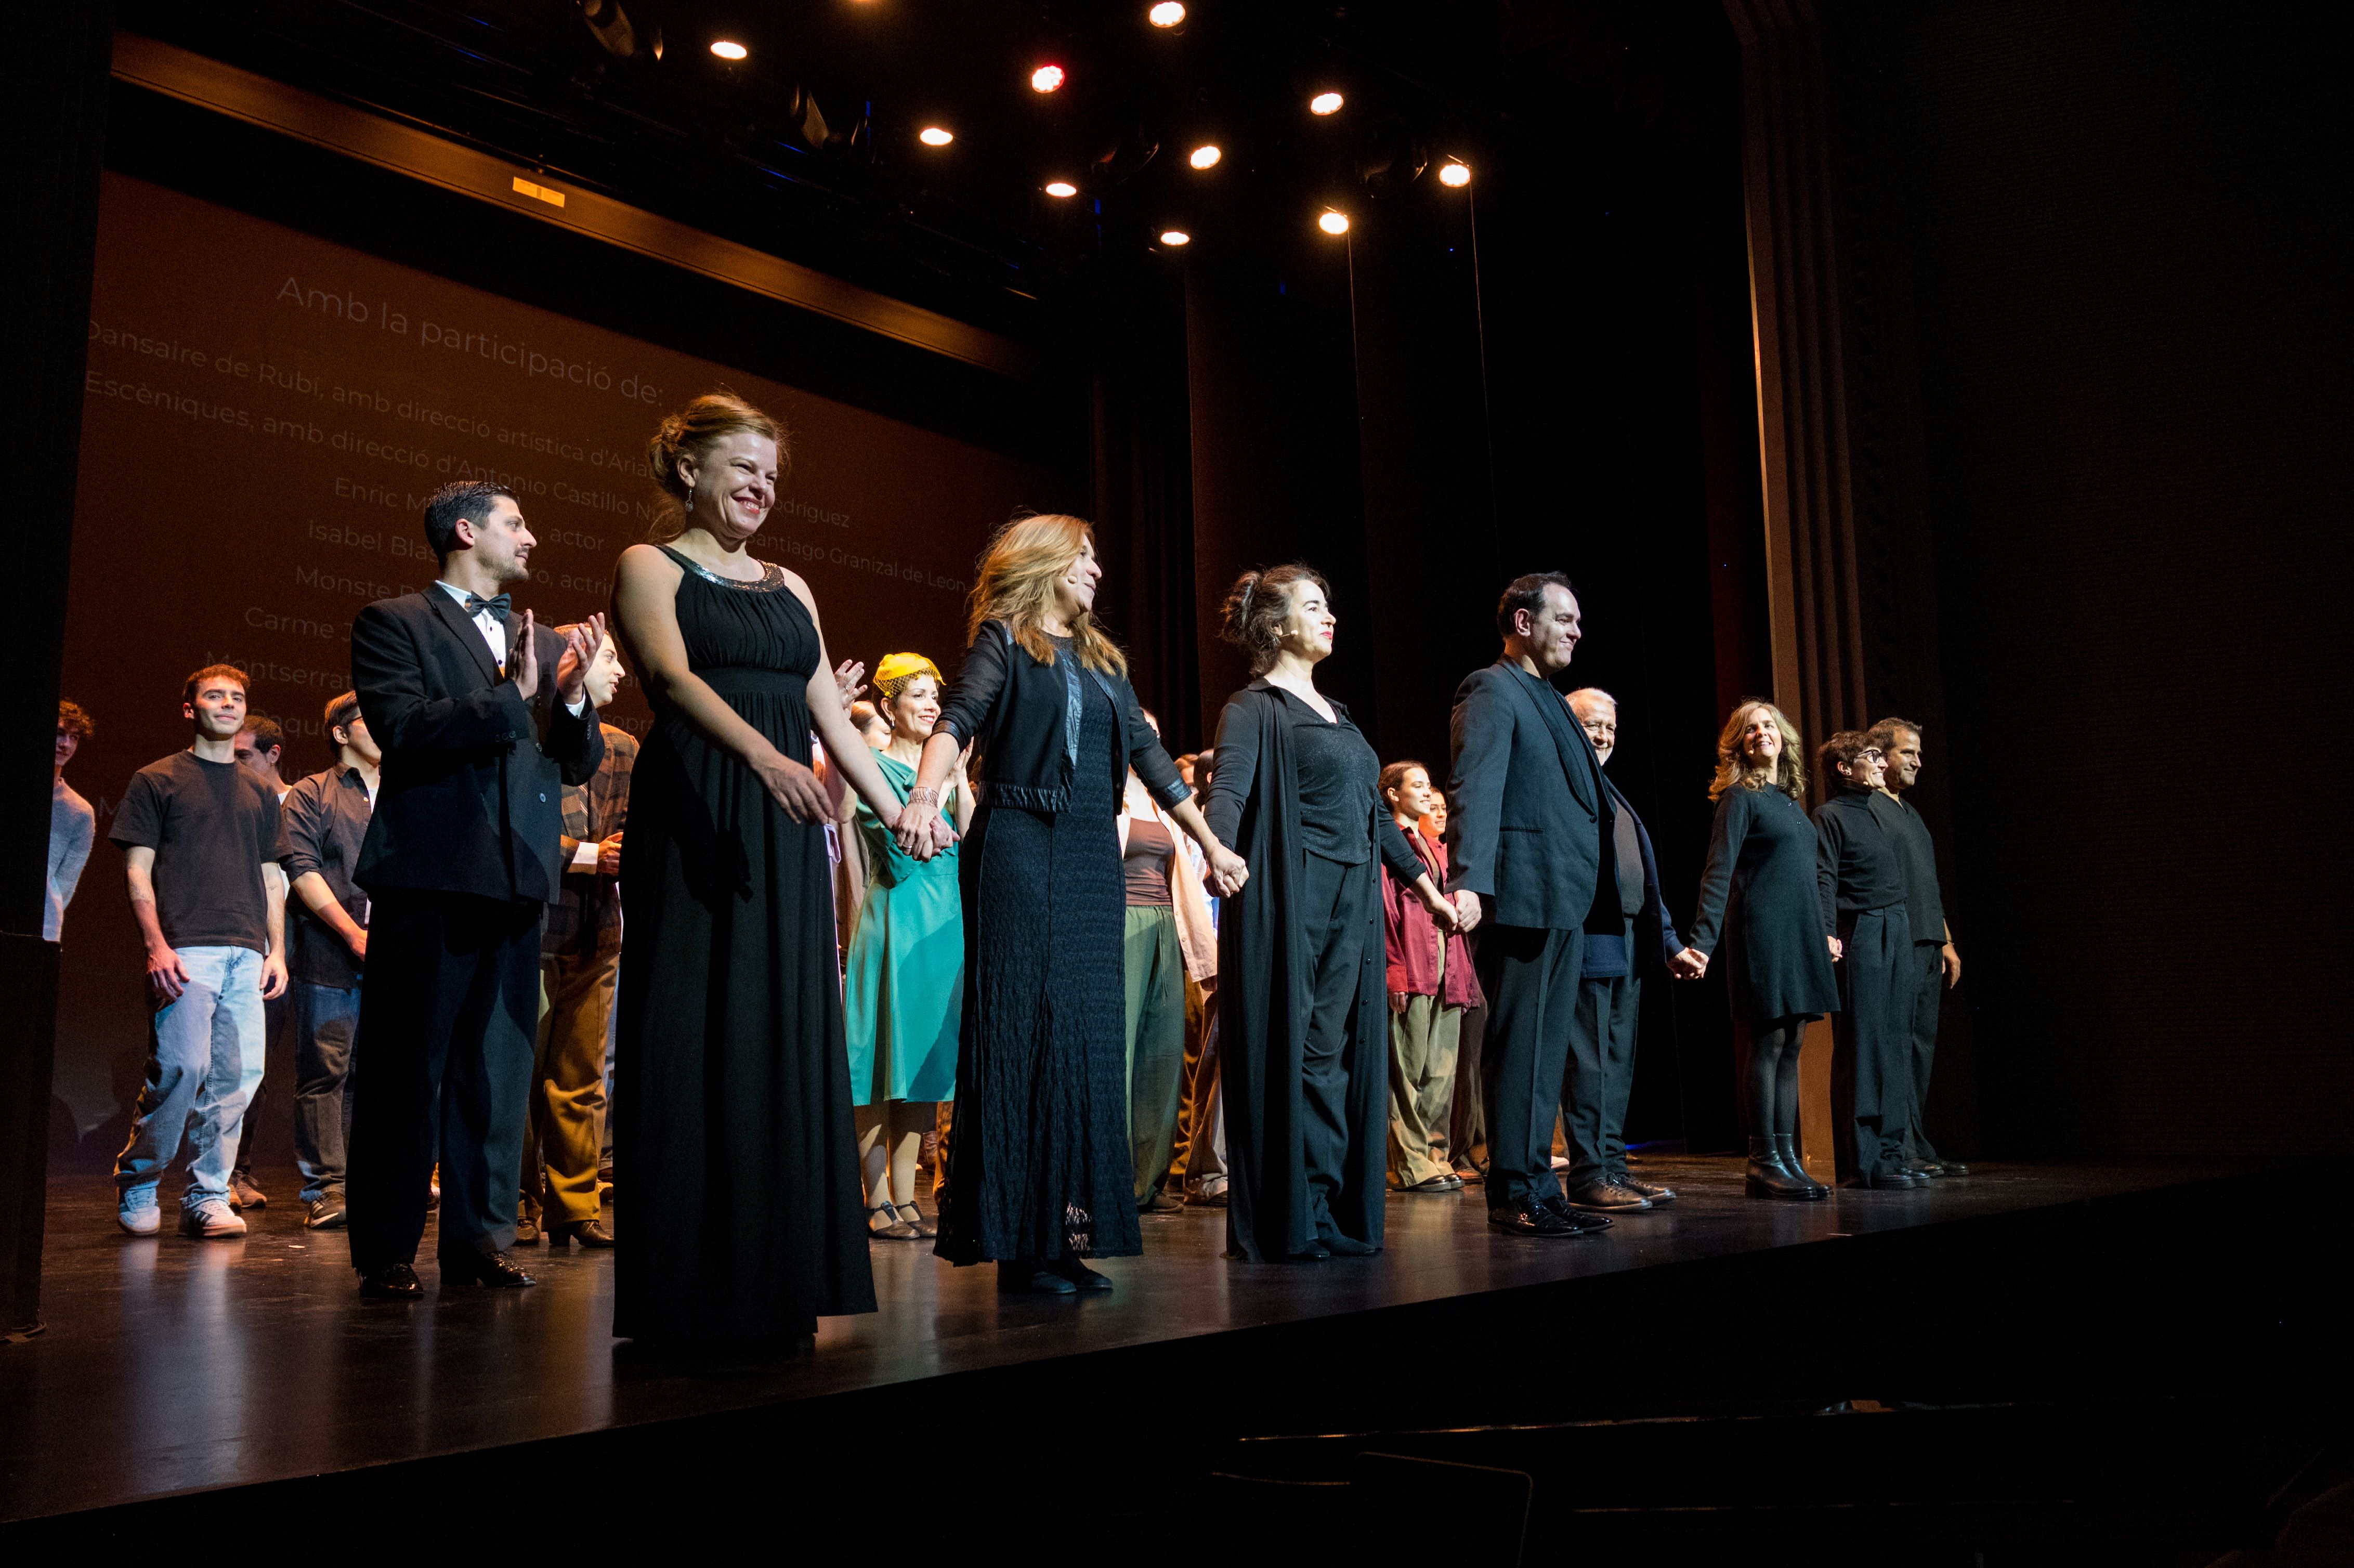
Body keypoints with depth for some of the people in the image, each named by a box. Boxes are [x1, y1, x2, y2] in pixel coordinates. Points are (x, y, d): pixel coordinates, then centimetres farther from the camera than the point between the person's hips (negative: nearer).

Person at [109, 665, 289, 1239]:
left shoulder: (259, 794, 22)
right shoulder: (158, 780, 8)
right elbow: (137, 871, 2)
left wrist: (277, 950, 10)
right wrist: (156, 946, -10)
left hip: (247, 954, 5)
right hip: (186, 951, -4)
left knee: (237, 1075, -2)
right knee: (183, 1067, -14)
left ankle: (207, 1197, 6)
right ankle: (136, 1184, 6)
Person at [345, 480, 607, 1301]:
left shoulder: (549, 644, 19)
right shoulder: (394, 623, 4)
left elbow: (581, 765, 14)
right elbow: (403, 732, -11)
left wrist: (573, 695, -5)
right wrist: (512, 695, -16)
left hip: (517, 881, 5)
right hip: (428, 873, -5)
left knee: (498, 1071, 8)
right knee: (406, 1070, 0)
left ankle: (479, 1239, 16)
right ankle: (387, 1251, 8)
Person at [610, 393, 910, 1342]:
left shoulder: (789, 588, 20)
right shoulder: (650, 567, 3)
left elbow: (831, 714, 17)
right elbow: (675, 676, -15)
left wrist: (898, 814, 8)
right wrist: (763, 754, -32)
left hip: (785, 834, 6)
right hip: (692, 823, -6)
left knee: (783, 1037, 5)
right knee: (692, 1039, -5)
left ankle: (773, 1283, 12)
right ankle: (685, 1287, 2)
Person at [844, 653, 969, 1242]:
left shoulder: (944, 766, 17)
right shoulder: (873, 768, -2)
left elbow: (969, 840, 4)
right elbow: (903, 844, -12)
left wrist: (958, 772, -2)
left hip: (947, 920, 6)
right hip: (896, 918, -6)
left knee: (927, 1056, 6)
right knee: (887, 1056, -5)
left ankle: (905, 1195, 12)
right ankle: (878, 1201, 2)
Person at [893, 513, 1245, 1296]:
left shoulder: (1102, 657, 20)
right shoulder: (1004, 638, 2)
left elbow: (1147, 752, 21)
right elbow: (957, 721, -13)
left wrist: (1211, 843, 19)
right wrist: (924, 797, -32)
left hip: (1093, 859, 6)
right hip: (1018, 850, -6)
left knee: (1087, 1034, 3)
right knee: (1021, 1027, -8)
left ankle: (1068, 1233, 8)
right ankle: (1016, 1240, -3)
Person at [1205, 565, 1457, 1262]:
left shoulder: (1336, 715, 21)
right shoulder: (1253, 708, -2)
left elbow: (1375, 810, 25)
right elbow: (1228, 791, -18)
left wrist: (1424, 883, 24)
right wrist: (1220, 854, -37)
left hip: (1354, 904, 7)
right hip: (1291, 903, -7)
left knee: (1344, 1051, 7)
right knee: (1296, 1053, -5)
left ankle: (1337, 1214, 13)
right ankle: (1286, 1222, 2)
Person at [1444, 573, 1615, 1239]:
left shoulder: (1548, 700, 24)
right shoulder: (1493, 692, -5)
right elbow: (1475, 790, -18)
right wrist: (1469, 882, -29)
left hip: (1564, 904, 10)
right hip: (1525, 899, -10)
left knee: (1545, 1055, 13)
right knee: (1519, 1049, -6)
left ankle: (1538, 1189, 20)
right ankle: (1516, 1196, -1)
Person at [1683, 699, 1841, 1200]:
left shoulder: (1790, 800, 19)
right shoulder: (1740, 797, -3)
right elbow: (1718, 873, -12)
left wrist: (1825, 930, 24)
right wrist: (1703, 941, -20)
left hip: (1801, 934, 8)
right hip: (1762, 933, -7)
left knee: (1791, 1047, 7)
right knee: (1767, 1044, -7)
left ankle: (1786, 1157, 10)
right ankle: (1764, 1163, -3)